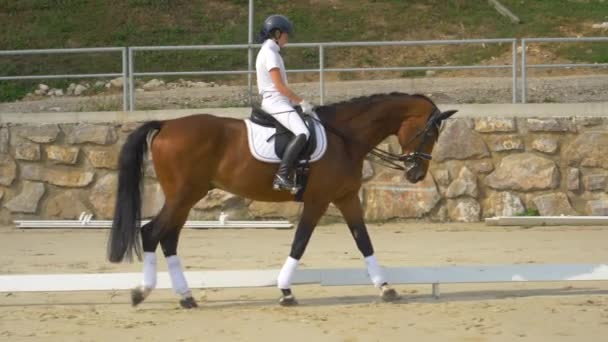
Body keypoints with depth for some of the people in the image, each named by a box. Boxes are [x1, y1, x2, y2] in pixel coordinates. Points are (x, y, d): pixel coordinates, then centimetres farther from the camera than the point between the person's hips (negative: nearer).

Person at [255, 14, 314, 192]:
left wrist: (296, 101, 12)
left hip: (277, 102, 11)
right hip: (276, 102, -11)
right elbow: (280, 86, -18)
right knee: (302, 133, -27)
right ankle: (281, 176, -34)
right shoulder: (270, 53, -13)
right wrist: (301, 101, -12)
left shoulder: (269, 51, 17)